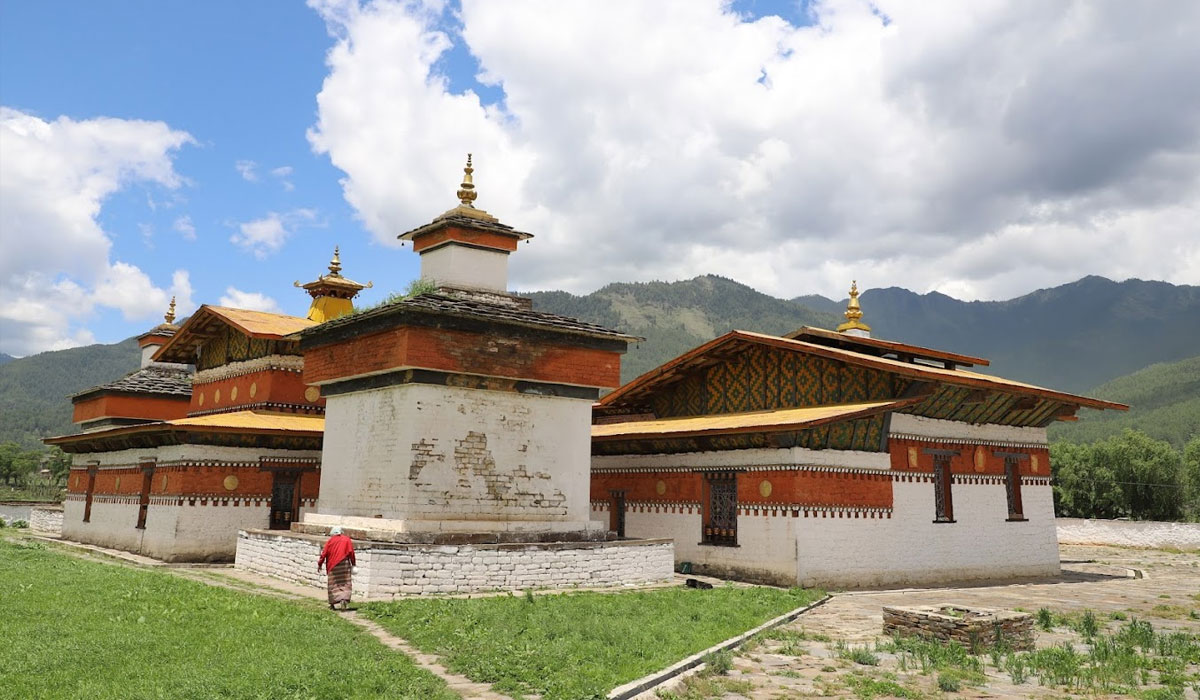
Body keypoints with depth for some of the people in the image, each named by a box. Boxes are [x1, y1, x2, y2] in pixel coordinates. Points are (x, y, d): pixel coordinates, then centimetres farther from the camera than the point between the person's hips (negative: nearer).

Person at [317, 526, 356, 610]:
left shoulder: (330, 541, 3)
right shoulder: (347, 540, 4)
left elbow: (324, 553, 1)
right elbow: (351, 552, -2)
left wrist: (319, 564, 11)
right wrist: (353, 564, 5)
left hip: (332, 566, 0)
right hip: (344, 565, 0)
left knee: (333, 585, 10)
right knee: (345, 584, 2)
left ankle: (332, 604, 12)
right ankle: (344, 599, -21)